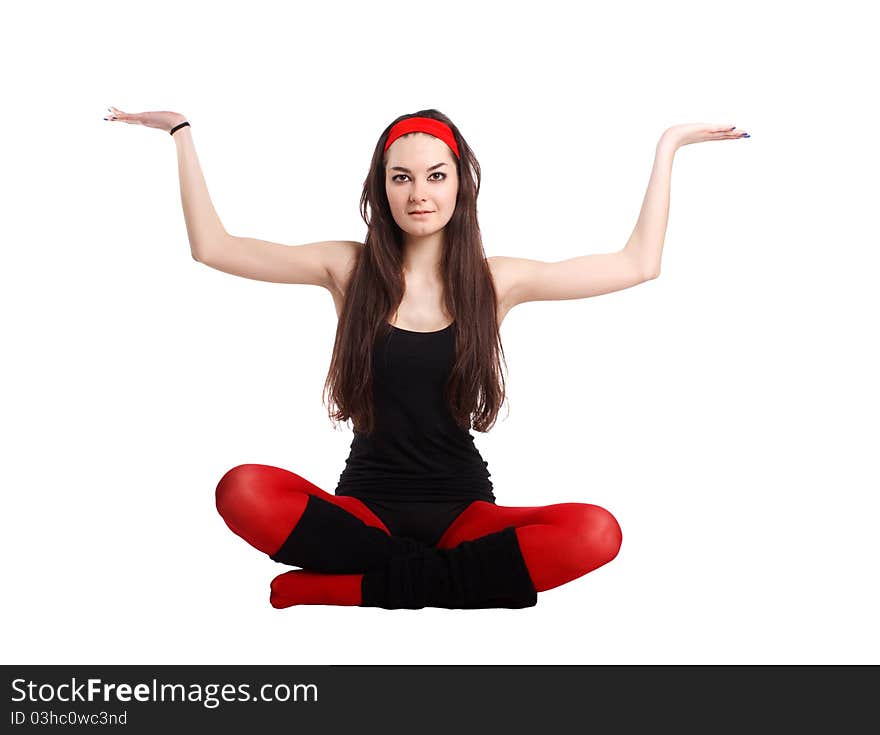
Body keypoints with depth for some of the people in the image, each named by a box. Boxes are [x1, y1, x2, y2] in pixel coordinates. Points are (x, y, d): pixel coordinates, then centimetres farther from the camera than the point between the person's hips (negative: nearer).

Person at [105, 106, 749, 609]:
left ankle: (356, 585, -24)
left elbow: (639, 264, 9)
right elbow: (212, 246, 8)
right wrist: (183, 133, 10)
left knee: (596, 532, -29)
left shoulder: (496, 281, 4)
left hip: (462, 509, 1)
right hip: (366, 503, 0)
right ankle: (456, 577, -22)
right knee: (243, 491, -30)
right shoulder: (349, 268, 4)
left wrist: (666, 148, 12)